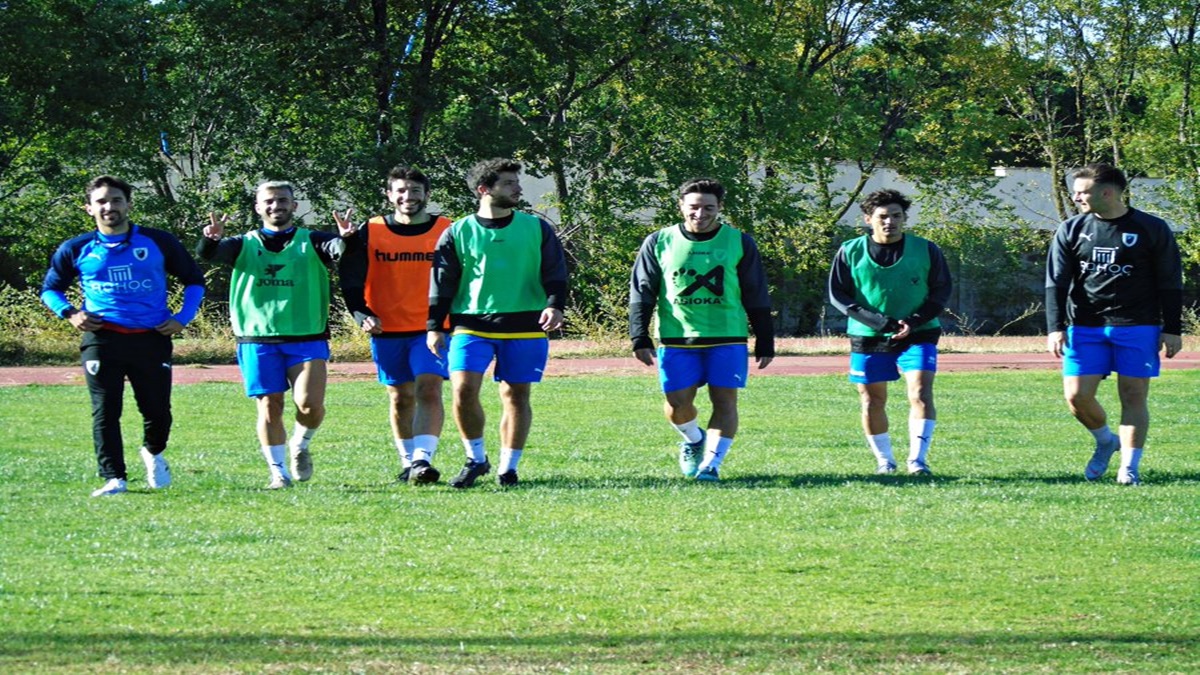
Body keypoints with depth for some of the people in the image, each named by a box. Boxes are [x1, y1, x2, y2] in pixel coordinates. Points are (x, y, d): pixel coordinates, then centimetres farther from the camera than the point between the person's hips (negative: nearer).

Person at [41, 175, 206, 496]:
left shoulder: (159, 242, 5)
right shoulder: (76, 250, 7)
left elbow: (194, 280, 15)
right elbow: (50, 289, 20)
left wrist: (183, 317, 1)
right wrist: (69, 313, 0)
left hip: (152, 338, 0)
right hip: (101, 340, 0)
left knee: (158, 411, 4)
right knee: (105, 412, -6)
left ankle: (153, 453, 35)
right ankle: (114, 479, -2)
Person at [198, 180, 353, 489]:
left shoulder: (310, 242, 7)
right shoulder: (245, 245, 9)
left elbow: (335, 249, -13)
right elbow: (208, 254, -7)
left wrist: (345, 240, -37)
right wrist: (211, 239, -30)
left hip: (306, 338, -1)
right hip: (258, 338, 1)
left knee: (310, 404, -12)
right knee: (269, 407, 1)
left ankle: (300, 445, 17)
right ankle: (278, 471, 12)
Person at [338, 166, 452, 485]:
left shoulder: (447, 231, 2)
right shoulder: (371, 232, 3)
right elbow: (351, 279, 3)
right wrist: (362, 314, -12)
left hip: (433, 328, -2)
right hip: (387, 329, 2)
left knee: (429, 390, -17)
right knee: (400, 398, 9)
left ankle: (422, 459, -25)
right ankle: (408, 461, 21)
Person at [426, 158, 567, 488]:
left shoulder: (537, 229, 8)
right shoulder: (458, 234, 6)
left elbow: (555, 273, 7)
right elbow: (442, 283, 8)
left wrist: (555, 305, -11)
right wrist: (435, 327, 1)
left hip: (525, 325, 1)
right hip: (471, 323, -1)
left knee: (516, 395, 1)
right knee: (463, 388, -14)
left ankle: (508, 468, 12)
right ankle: (475, 459, 3)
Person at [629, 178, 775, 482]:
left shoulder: (740, 243, 4)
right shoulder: (660, 243, 5)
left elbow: (757, 297, 8)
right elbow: (641, 294, 7)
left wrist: (765, 342, 5)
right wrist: (640, 338, -2)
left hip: (728, 339, 0)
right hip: (676, 339, 0)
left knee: (724, 401, -9)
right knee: (677, 405, -1)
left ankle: (711, 463, -7)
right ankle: (693, 440, 29)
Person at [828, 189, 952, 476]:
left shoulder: (926, 250, -1)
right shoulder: (851, 252, -1)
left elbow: (942, 291, 2)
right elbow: (837, 294, 0)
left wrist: (914, 321, -14)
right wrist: (872, 319, -15)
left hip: (918, 335, -1)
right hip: (868, 337, 1)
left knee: (920, 393, -17)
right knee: (872, 401, 6)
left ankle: (918, 459, -15)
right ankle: (884, 460, 22)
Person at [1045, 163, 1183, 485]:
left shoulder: (1152, 229, -1)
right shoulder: (1071, 230, 6)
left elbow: (1170, 285, 3)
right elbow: (1056, 283, 6)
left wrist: (1172, 331, -2)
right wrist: (1055, 328, -4)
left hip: (1137, 326, -2)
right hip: (1084, 326, 2)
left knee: (1133, 396, -4)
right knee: (1076, 395, -5)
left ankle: (1129, 467, 2)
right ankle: (1105, 440, 23)